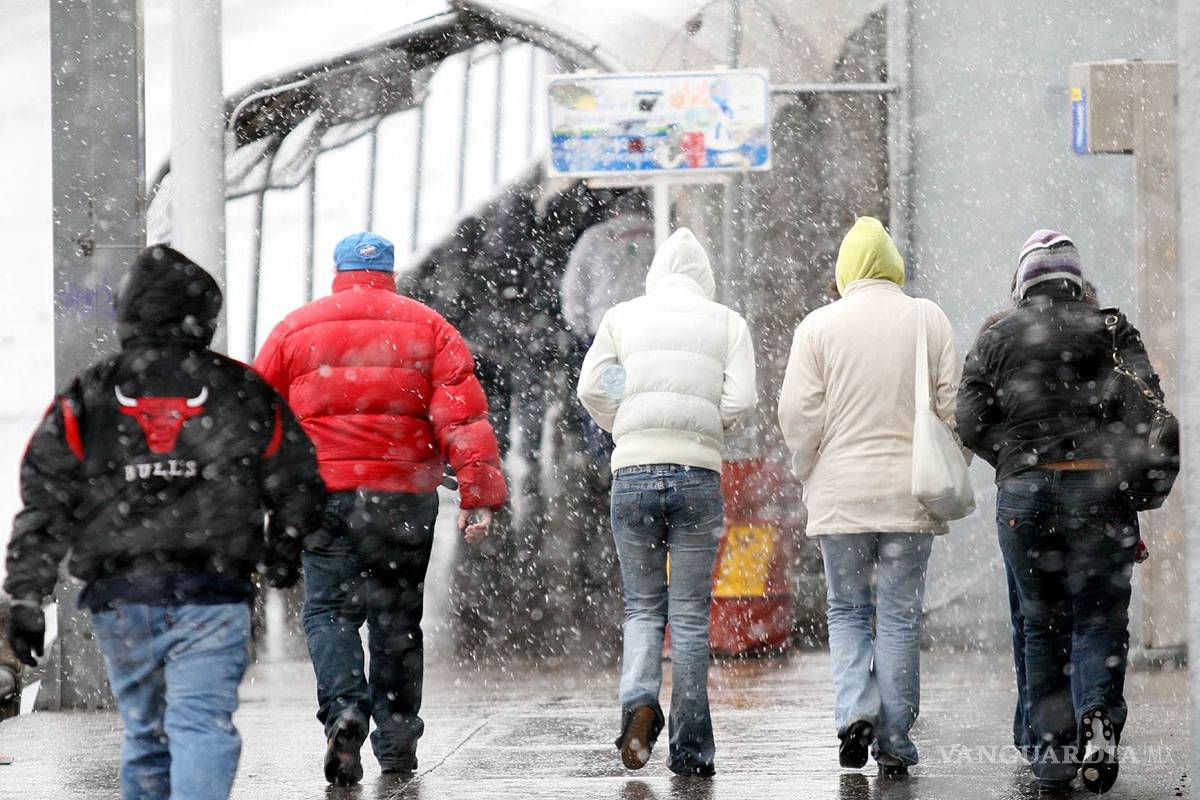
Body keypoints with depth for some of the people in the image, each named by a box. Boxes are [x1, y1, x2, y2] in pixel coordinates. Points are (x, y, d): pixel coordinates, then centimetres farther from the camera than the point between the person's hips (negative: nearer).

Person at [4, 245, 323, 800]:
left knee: (143, 733, 16)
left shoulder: (84, 401, 6)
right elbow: (295, 485, 11)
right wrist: (282, 552, 31)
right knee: (202, 727, -8)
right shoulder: (245, 394, 4)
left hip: (119, 596, 2)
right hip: (213, 596, -2)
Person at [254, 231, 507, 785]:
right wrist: (480, 495, -7)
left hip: (324, 491, -1)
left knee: (328, 610, 1)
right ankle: (396, 737, 15)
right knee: (396, 615, 11)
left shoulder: (296, 329, 9)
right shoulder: (428, 328, 7)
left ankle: (343, 709, -23)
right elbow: (463, 416, -3)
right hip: (404, 496, 1)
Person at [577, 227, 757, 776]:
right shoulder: (727, 324, 8)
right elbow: (740, 400, -3)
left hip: (633, 472, 1)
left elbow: (592, 387, 1)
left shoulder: (622, 318, 9)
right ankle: (690, 748, 4)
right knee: (690, 613, 5)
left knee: (642, 605, 12)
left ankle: (638, 698, -15)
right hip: (698, 474, 0)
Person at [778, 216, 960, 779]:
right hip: (909, 494, 1)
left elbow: (798, 413, -5)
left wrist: (809, 474, 11)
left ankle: (855, 710, -8)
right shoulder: (929, 320, 3)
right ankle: (894, 743, 5)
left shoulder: (819, 326, -1)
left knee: (847, 611, 13)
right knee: (899, 616, 5)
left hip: (840, 494, -1)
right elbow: (952, 405, 2)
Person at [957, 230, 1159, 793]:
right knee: (1099, 617, 2)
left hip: (1022, 493, 1)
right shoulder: (1108, 329, 6)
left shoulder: (994, 339, 10)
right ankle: (1099, 712, -24)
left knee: (1041, 624, 9)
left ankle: (1051, 753, 7)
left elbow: (971, 424, 2)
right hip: (1097, 487, -1)